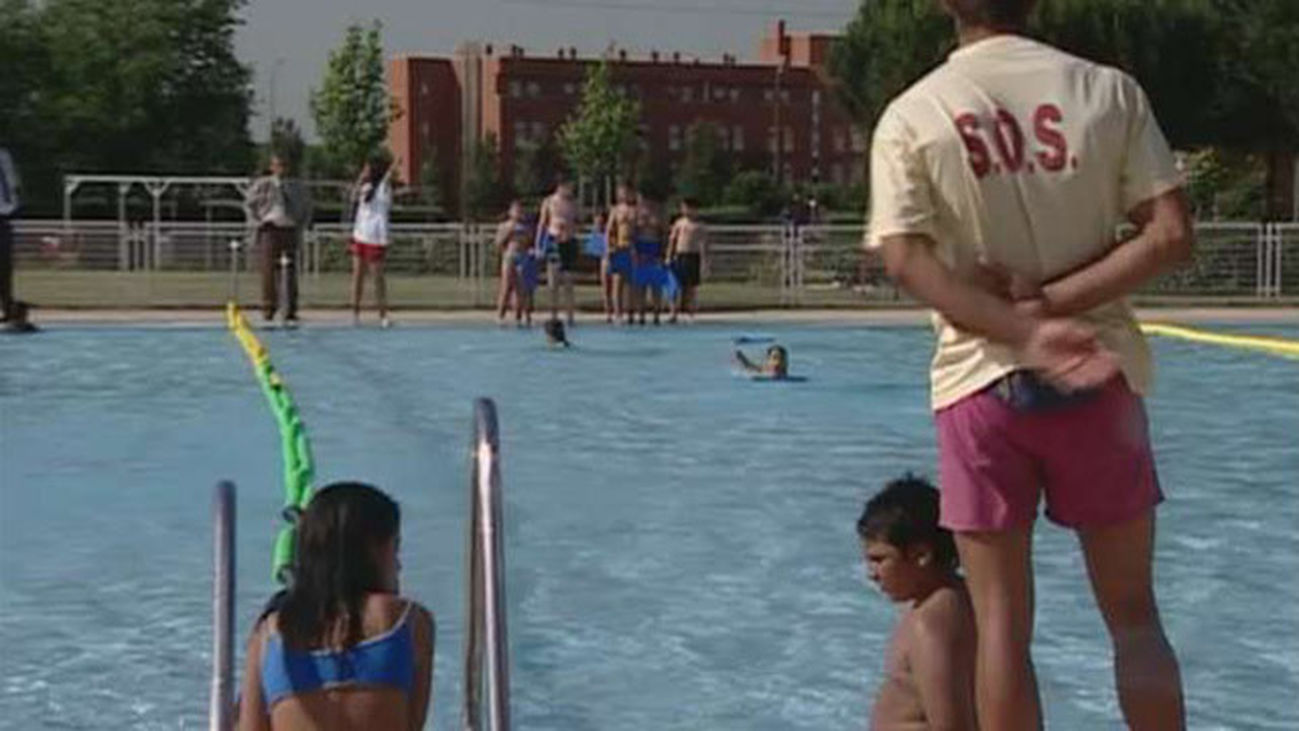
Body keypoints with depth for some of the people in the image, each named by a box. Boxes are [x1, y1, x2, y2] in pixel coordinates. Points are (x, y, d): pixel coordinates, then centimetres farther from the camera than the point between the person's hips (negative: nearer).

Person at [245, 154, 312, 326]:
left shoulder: (298, 188, 9)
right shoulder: (262, 185, 2)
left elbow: (307, 208, 21)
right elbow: (249, 204, 12)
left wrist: (300, 226, 8)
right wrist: (258, 222, 1)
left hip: (290, 231, 2)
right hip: (270, 230, -2)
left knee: (291, 272, 0)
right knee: (269, 271, -6)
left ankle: (291, 314, 5)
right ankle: (268, 311, 2)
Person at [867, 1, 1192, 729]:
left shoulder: (910, 116, -3)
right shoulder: (1108, 90, 0)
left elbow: (906, 259, -16)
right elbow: (1172, 234, -7)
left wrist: (1022, 331, -21)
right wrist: (1051, 305, -11)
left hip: (982, 381, -1)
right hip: (1100, 375, 1)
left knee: (1002, 623, 6)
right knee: (1134, 613, 12)